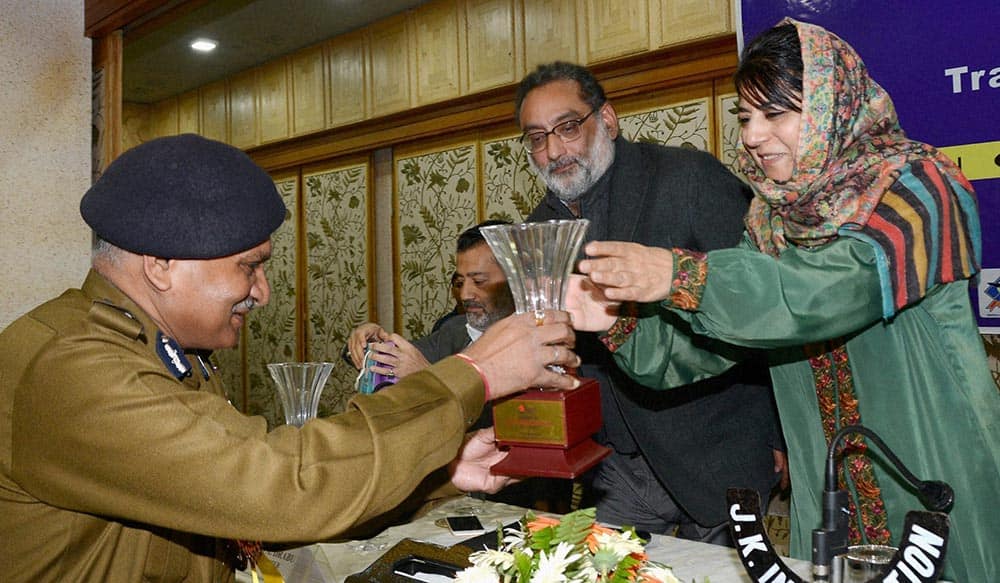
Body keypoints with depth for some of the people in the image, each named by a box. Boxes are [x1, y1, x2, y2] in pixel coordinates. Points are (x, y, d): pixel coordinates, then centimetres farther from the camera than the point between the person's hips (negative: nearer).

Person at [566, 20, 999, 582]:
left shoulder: (915, 183, -13)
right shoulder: (775, 217, 3)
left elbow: (842, 286, -32)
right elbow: (719, 336, -3)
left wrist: (678, 275, -39)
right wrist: (622, 320, -20)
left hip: (937, 479, -5)